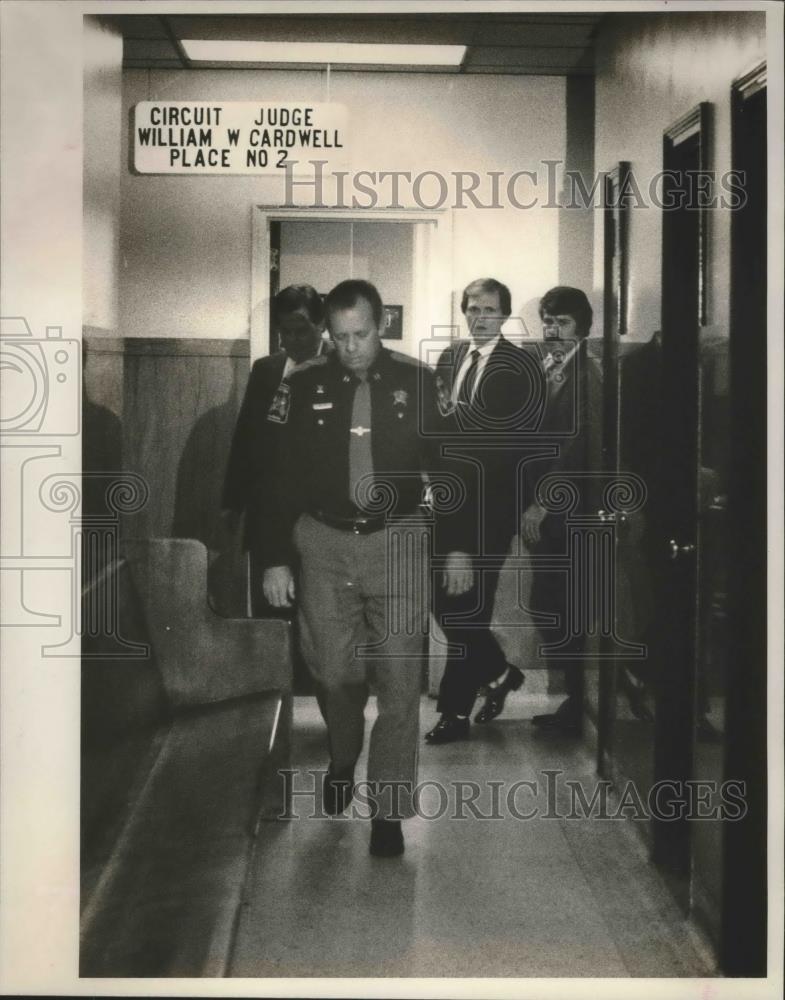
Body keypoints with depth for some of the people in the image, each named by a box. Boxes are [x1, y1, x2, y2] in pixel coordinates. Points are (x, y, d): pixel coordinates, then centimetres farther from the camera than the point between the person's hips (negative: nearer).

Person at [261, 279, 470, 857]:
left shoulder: (416, 382, -1)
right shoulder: (307, 387, 0)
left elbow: (445, 466, 5)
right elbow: (284, 476, 3)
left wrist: (456, 546, 5)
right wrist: (277, 558, -1)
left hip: (397, 543, -1)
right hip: (324, 543, 1)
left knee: (399, 680, -2)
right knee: (335, 672, 8)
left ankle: (389, 809, 9)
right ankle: (342, 763, 38)